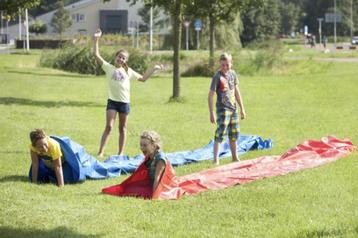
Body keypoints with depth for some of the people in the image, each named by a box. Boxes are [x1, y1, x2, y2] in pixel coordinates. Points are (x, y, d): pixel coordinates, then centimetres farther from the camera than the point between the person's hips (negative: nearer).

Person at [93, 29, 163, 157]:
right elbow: (97, 55, -6)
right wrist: (96, 40, -12)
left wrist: (153, 69, 16)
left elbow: (143, 78, 21)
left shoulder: (128, 71, 11)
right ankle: (100, 152, -9)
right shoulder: (109, 68, 2)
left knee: (123, 129, 9)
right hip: (112, 101, -3)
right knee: (109, 126, -10)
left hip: (124, 102, 3)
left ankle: (121, 153, 16)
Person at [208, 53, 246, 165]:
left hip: (233, 108, 7)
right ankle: (216, 160, -15)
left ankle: (235, 157, 29)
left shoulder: (232, 74, 5)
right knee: (220, 134, -13)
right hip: (223, 109, -7)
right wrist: (211, 113, -17)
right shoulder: (217, 76, -13)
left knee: (234, 134, 16)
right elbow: (210, 95, -13)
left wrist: (242, 108, 17)